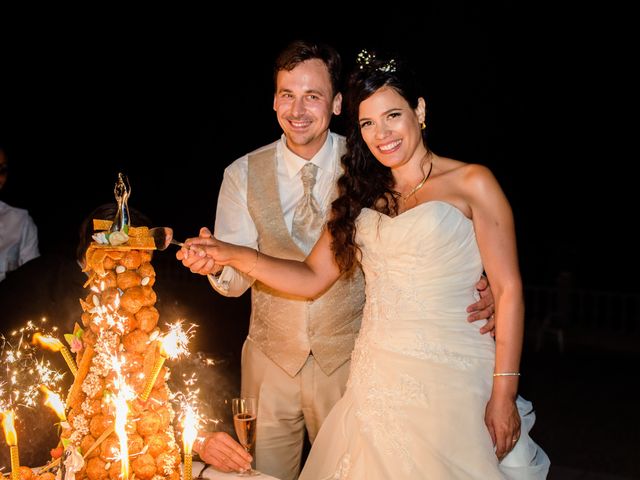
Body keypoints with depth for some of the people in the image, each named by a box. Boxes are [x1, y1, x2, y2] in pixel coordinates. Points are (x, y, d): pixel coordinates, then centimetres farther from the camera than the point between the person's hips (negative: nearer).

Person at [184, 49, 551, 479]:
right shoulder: (363, 196, 14)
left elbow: (508, 290, -5)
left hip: (449, 379, -4)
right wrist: (233, 255, -3)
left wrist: (503, 394, -10)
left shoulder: (471, 184, -1)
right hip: (374, 383, 4)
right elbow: (312, 278, 11)